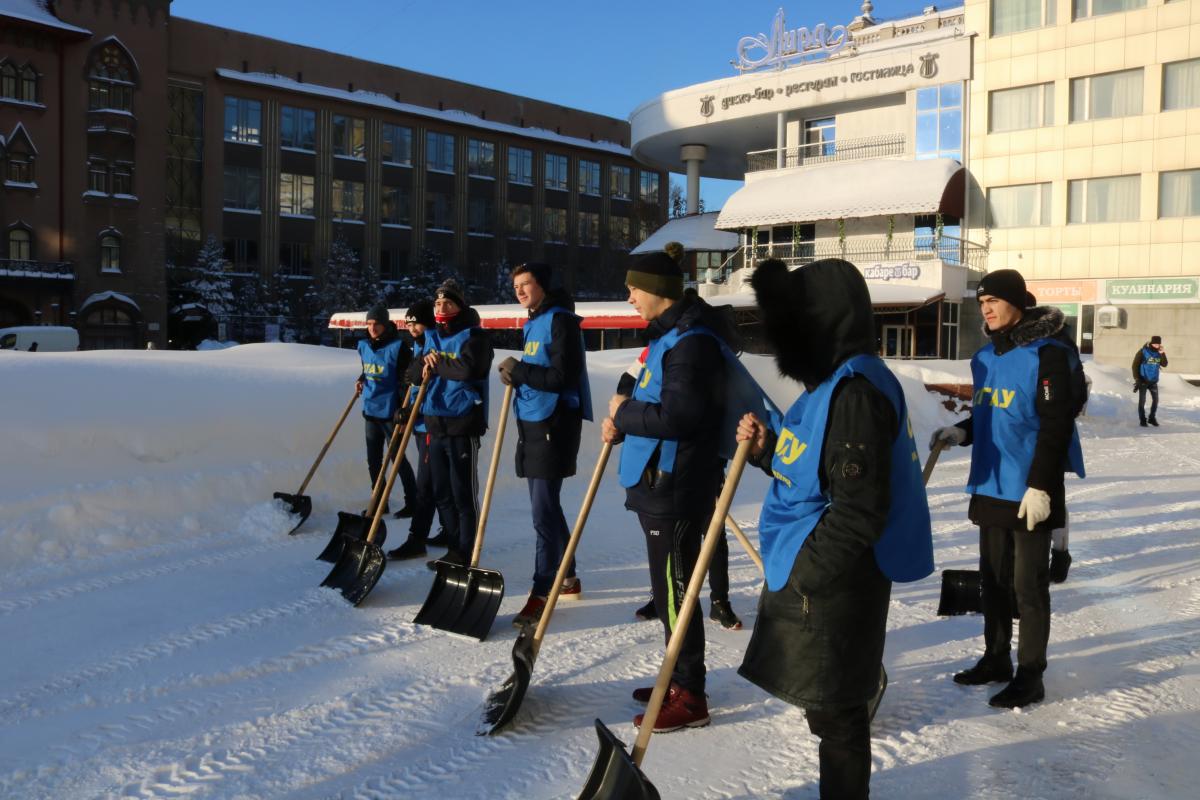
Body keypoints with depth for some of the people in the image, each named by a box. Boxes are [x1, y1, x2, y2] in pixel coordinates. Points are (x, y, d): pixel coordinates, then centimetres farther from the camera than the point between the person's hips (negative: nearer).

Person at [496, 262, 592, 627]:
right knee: (546, 507, 16)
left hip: (554, 426, -10)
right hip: (532, 423, 10)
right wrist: (515, 376, 4)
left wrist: (519, 370, -14)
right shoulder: (533, 323, 17)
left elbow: (563, 377, -20)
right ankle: (567, 579, 28)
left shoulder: (560, 320, -12)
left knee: (544, 511, -8)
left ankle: (541, 593, -2)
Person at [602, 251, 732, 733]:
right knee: (668, 589, 18)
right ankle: (678, 680, 31)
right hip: (657, 484, 11)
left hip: (675, 490, -11)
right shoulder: (669, 335, 16)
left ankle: (689, 697, 10)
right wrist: (623, 424, 6)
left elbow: (677, 416, -26)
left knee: (674, 593, -2)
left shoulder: (691, 342, -18)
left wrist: (624, 411, -11)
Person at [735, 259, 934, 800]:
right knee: (831, 704, 22)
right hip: (815, 577, 10)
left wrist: (803, 575, -19)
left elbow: (859, 510, -25)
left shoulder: (856, 392, -22)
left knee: (833, 711, 5)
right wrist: (768, 450, 4)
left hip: (833, 586, -10)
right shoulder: (834, 384, 11)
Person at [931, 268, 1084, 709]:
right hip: (990, 488, 8)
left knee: (1028, 584, 2)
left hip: (1029, 493, -7)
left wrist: (1040, 486, -20)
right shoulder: (985, 357, 10)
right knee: (993, 578, 16)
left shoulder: (1047, 354, -13)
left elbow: (1055, 425, -17)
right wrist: (961, 431, 1)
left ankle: (1030, 675, 13)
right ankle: (996, 658, 30)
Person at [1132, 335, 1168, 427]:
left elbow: (1164, 365, -5)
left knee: (1155, 400, 5)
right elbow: (1135, 365, -9)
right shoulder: (1143, 352, -12)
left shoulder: (1159, 353, 2)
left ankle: (1152, 418, 19)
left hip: (1153, 381, 4)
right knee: (1142, 400, 0)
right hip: (1143, 380, -4)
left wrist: (1162, 354, -17)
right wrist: (1137, 379, -11)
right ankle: (1142, 420, 8)